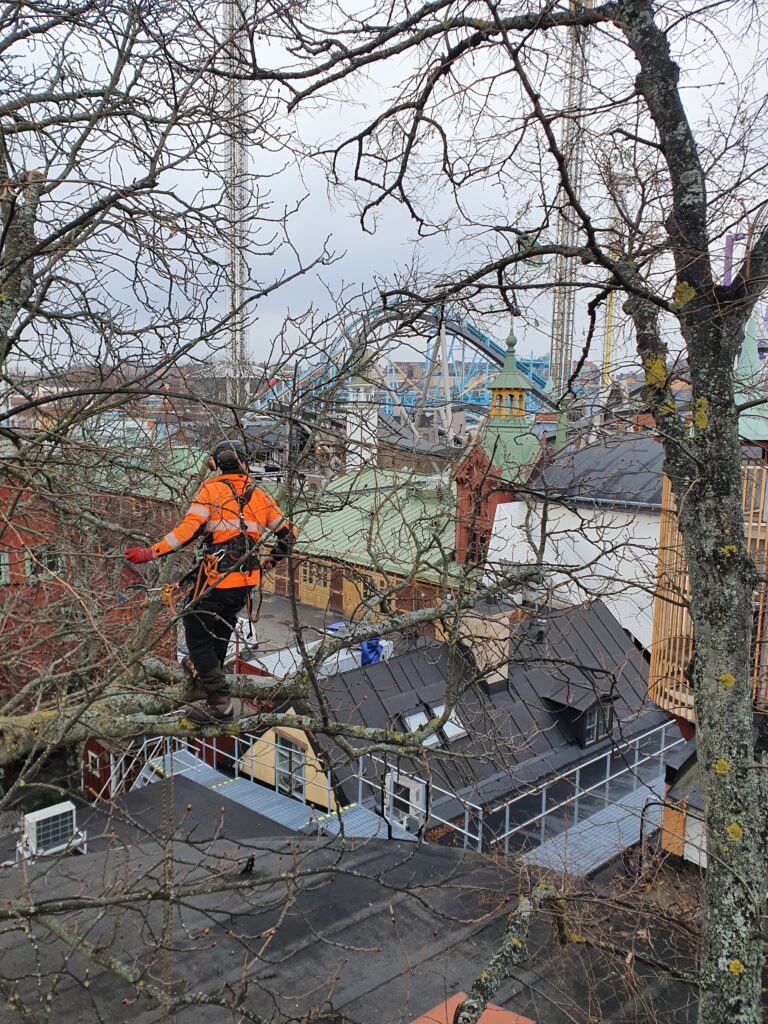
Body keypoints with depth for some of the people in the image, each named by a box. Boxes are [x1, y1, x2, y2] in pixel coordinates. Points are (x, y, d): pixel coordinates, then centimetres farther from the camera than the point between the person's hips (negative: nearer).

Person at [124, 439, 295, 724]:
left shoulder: (211, 489, -4)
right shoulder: (259, 495, 12)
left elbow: (189, 529, -16)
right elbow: (287, 532, 18)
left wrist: (150, 553, -13)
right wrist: (272, 559, 35)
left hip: (217, 575, -6)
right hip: (248, 578, 6)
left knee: (196, 632, 2)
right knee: (220, 629, 25)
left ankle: (220, 703, -2)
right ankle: (203, 668, 45)